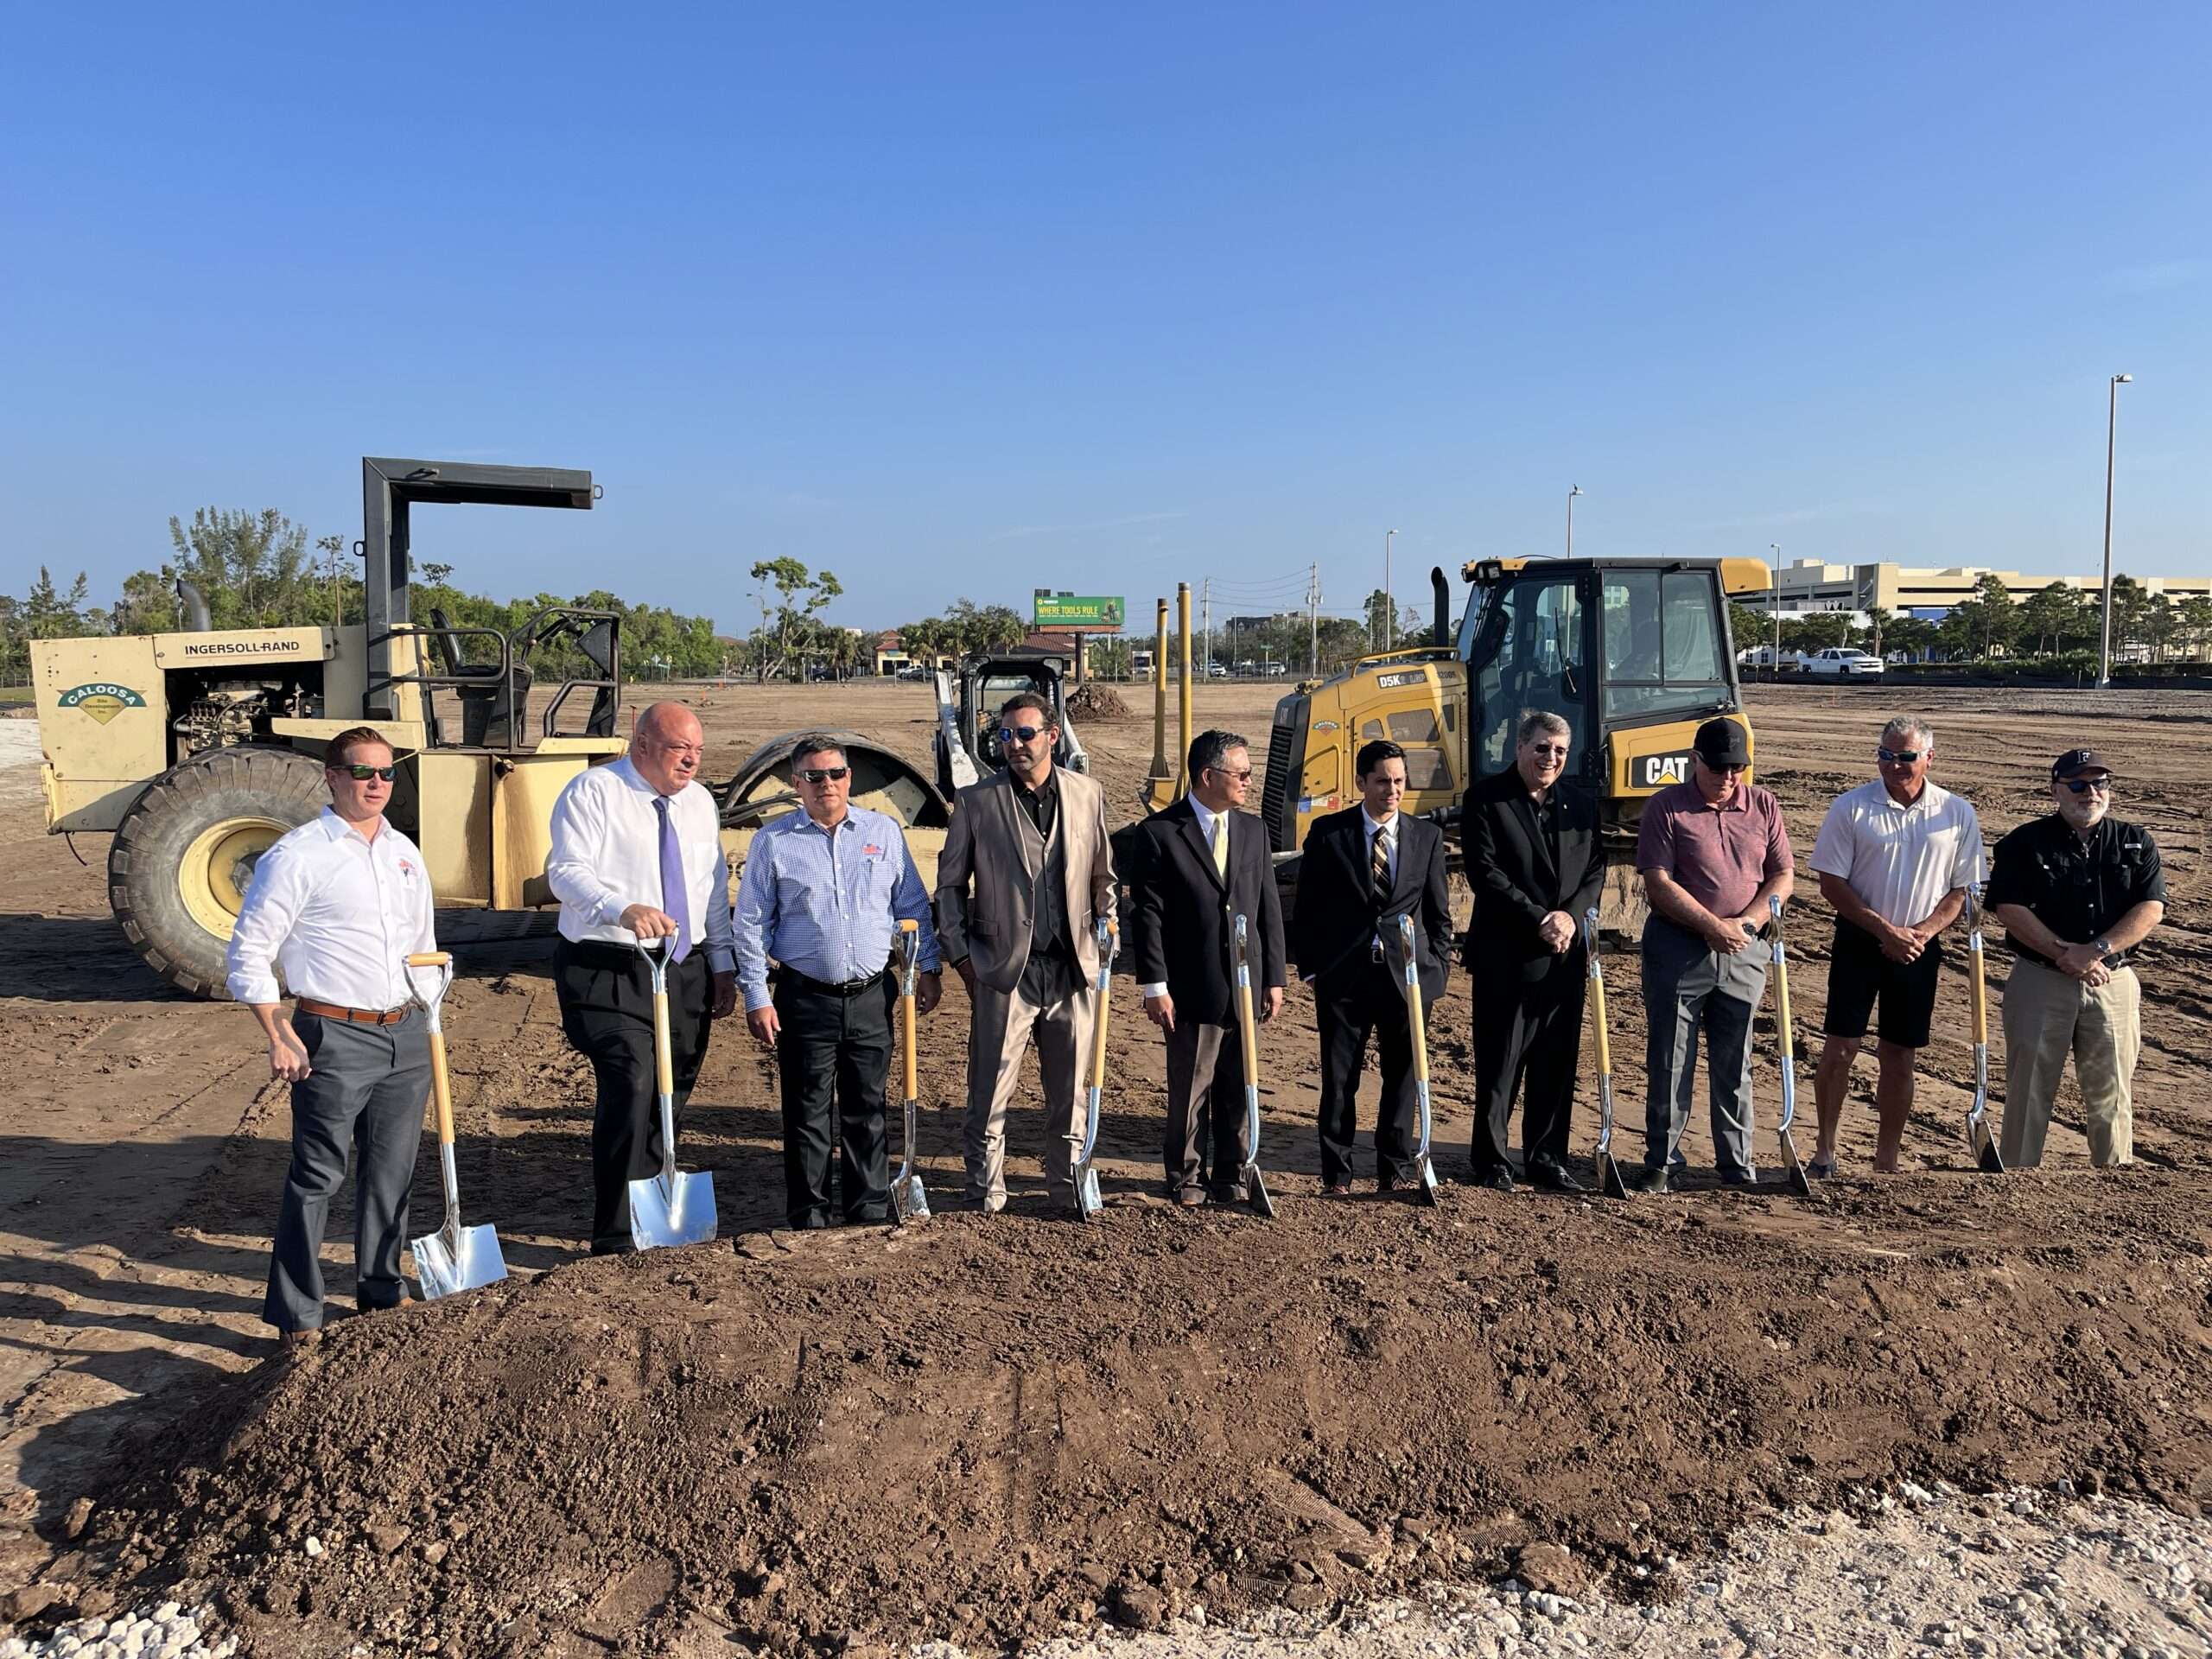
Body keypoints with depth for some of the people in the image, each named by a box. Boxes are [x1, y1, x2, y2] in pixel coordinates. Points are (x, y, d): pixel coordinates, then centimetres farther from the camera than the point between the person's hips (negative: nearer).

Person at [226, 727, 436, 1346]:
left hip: (406, 1034, 6)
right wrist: (280, 1038, -13)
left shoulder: (405, 853, 12)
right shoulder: (297, 855, -8)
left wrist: (431, 1018, 17)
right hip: (335, 1038, -6)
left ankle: (381, 1288, 29)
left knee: (392, 1170, 14)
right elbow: (249, 952, -9)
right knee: (318, 1174, -1)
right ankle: (296, 1313, 12)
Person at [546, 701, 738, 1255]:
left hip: (686, 971, 7)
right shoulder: (593, 792, -6)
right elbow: (566, 871, -17)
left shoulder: (699, 801, 14)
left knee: (672, 1096, 9)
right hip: (609, 969, -6)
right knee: (631, 1087, -18)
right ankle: (616, 1236, -11)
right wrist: (624, 909, -34)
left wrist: (723, 965, 17)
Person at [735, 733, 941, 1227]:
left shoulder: (885, 831, 6)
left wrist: (929, 968, 8)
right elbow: (751, 923, 2)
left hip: (872, 997, 2)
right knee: (807, 1113, 5)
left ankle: (872, 1212, 22)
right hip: (805, 997, -2)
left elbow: (914, 906, 12)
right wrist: (757, 997, -3)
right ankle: (809, 1218, 17)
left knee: (867, 1110, 10)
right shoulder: (773, 840, 0)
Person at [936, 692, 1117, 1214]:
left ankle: (1069, 1185, 25)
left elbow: (1103, 875, 16)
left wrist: (1107, 929, 8)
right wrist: (960, 955, 0)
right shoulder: (976, 801, -1)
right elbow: (950, 883, 4)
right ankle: (985, 1192, 18)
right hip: (1003, 969, -2)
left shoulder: (1088, 795, 5)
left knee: (1072, 1091, 11)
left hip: (1072, 969, 2)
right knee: (991, 1091, 3)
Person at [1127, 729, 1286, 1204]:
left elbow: (1269, 909, 11)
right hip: (1193, 988, -4)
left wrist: (1274, 978, 7)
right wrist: (1155, 986, -12)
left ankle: (1231, 1173, 26)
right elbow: (1148, 915, -8)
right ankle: (1184, 1175, 21)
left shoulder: (1253, 830, 10)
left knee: (1238, 1086, 12)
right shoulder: (1157, 834, -7)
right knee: (1190, 1087, 5)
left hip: (1245, 986, 5)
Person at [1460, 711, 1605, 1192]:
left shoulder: (1581, 802, 12)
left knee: (1558, 1062, 10)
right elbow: (1485, 873, -13)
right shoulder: (1485, 800, -5)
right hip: (1505, 956, -5)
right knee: (1499, 1062, 3)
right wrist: (1540, 919, -17)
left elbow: (1596, 868, 9)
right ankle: (1490, 1160, 14)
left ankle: (1546, 1158, 21)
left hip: (1566, 954, 5)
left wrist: (1571, 914, -9)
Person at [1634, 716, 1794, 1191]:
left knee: (1734, 1064, 10)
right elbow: (1658, 884, -11)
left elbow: (1782, 877, 8)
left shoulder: (1764, 806, 7)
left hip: (1742, 954, 3)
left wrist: (1747, 924, -8)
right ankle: (1659, 1161, 13)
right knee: (1669, 1062, 3)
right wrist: (1714, 927, -16)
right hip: (1677, 949, -3)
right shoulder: (1666, 807, -5)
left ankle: (1738, 1165, 20)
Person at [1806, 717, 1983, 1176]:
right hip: (1859, 941, -2)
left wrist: (1922, 932, -12)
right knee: (1840, 1047, -4)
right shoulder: (1850, 807, -5)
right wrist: (1885, 930, -13)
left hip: (1920, 949, 2)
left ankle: (1886, 1163, 18)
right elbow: (1831, 883, -6)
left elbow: (1962, 889, 4)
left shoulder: (1957, 813, 1)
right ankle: (1825, 1151, 11)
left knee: (1899, 1056, 8)